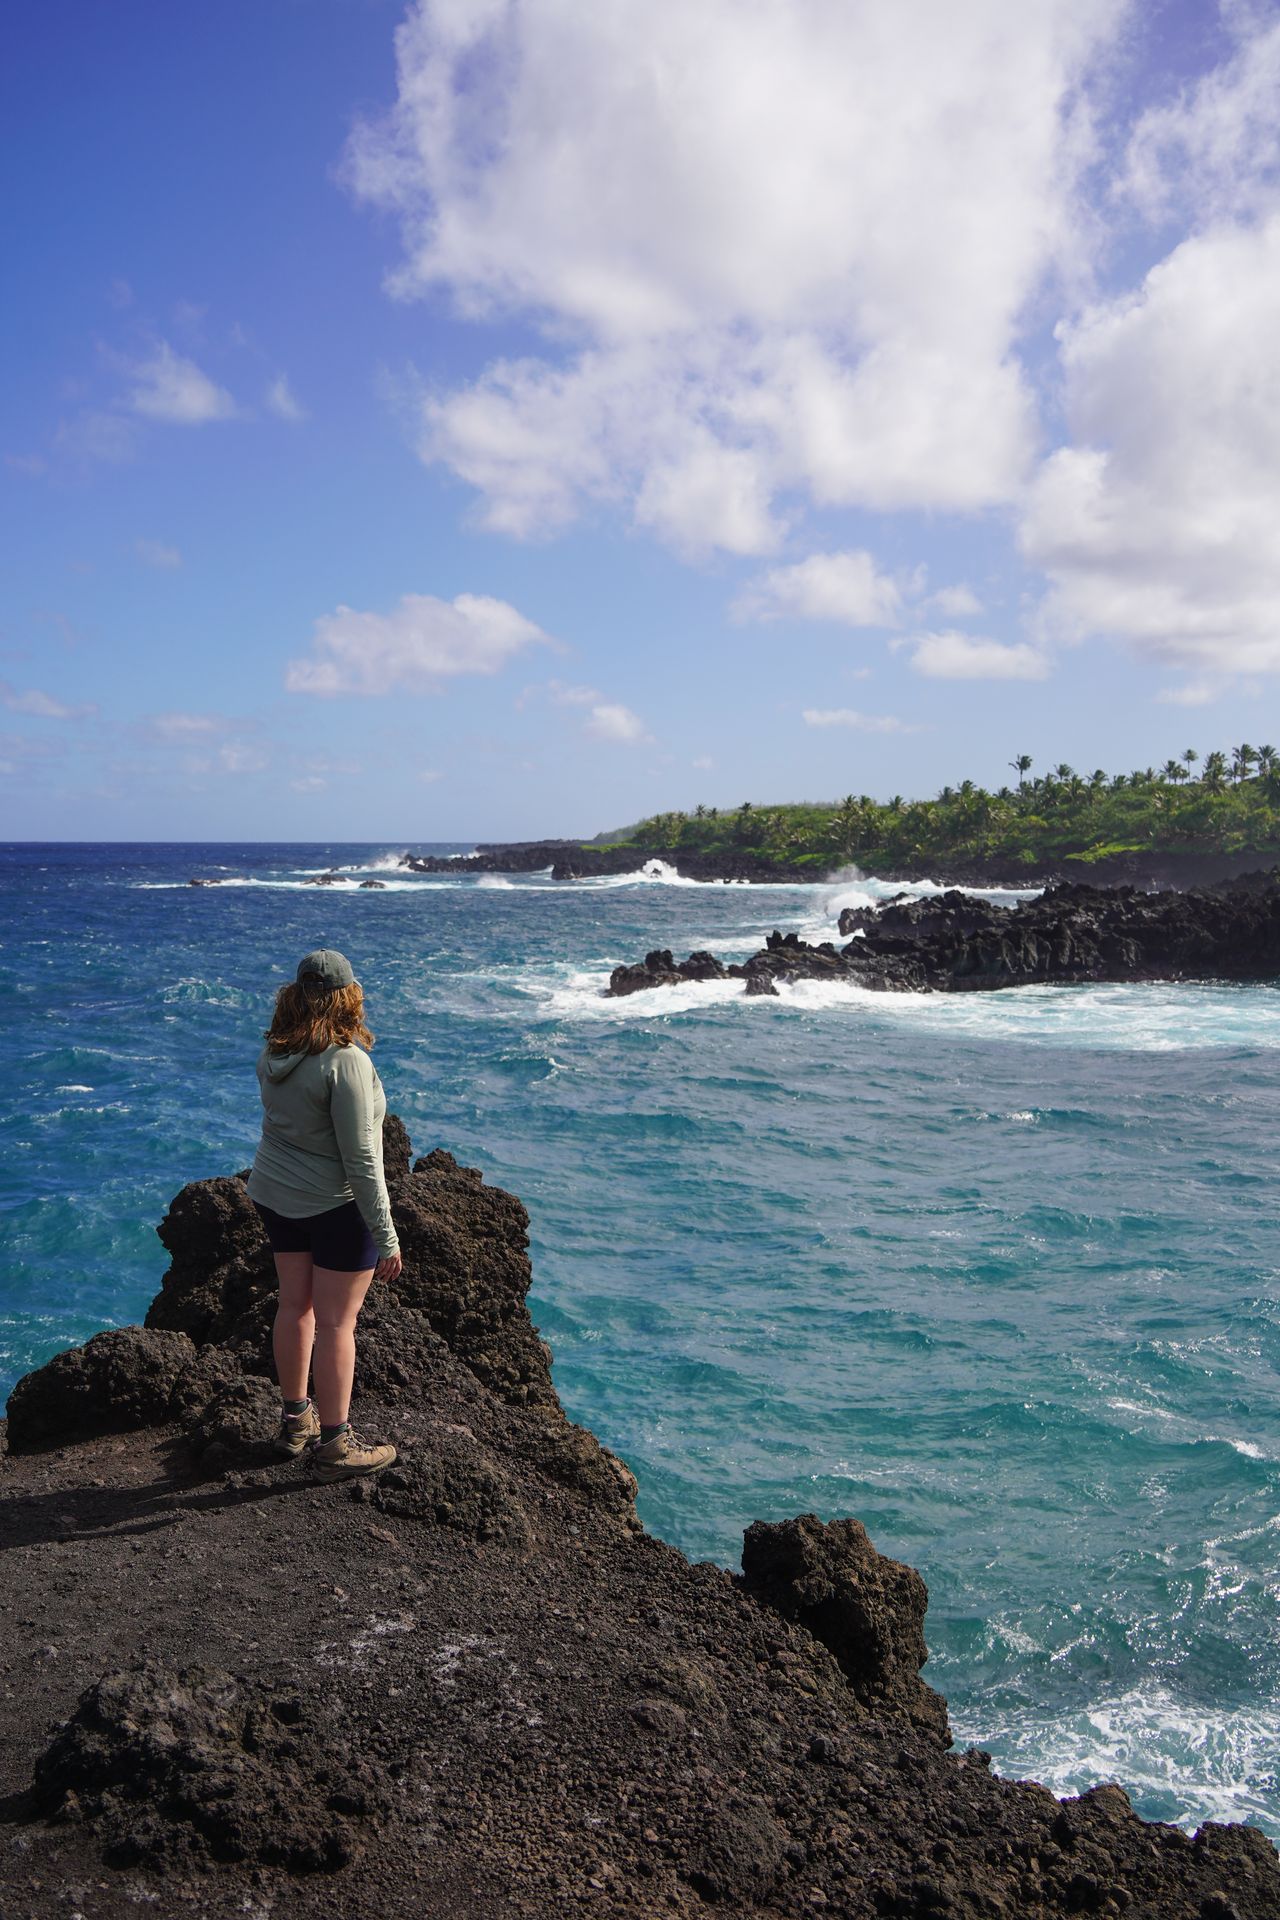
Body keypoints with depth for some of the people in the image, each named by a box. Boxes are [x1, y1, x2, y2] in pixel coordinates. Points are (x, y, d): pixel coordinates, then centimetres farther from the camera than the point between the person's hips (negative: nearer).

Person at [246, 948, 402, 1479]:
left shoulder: (273, 1052, -2)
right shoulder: (346, 1062, -25)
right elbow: (361, 1159, -23)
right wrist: (387, 1238, -18)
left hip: (275, 1195, 7)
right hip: (337, 1206, -7)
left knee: (294, 1306, 19)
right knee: (336, 1323, 3)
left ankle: (295, 1419, 34)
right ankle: (334, 1444, 13)